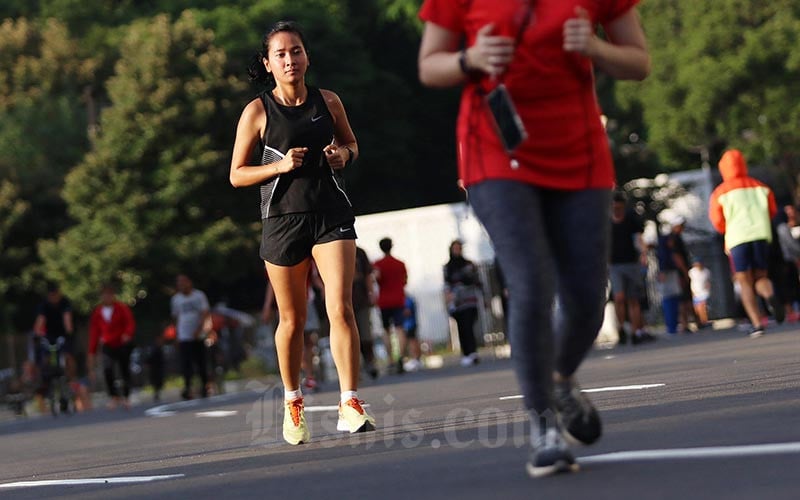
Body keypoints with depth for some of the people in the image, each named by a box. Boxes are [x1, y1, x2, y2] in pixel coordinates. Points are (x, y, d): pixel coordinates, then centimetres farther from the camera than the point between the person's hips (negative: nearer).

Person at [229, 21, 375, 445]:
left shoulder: (328, 102, 4)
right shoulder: (257, 112, -3)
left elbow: (352, 143, 21)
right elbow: (237, 175, 0)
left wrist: (344, 154, -3)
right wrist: (281, 165, -15)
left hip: (332, 215, 1)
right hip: (283, 219, -1)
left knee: (340, 307, -14)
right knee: (292, 320, 9)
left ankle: (350, 405, -14)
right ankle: (293, 402, 29)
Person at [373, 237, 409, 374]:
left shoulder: (378, 264, -1)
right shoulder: (400, 264, 8)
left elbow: (376, 276, -18)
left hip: (384, 301, -1)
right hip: (398, 300, 1)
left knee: (386, 330, 13)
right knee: (399, 329, -10)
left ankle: (390, 360, 8)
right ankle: (400, 357, -31)